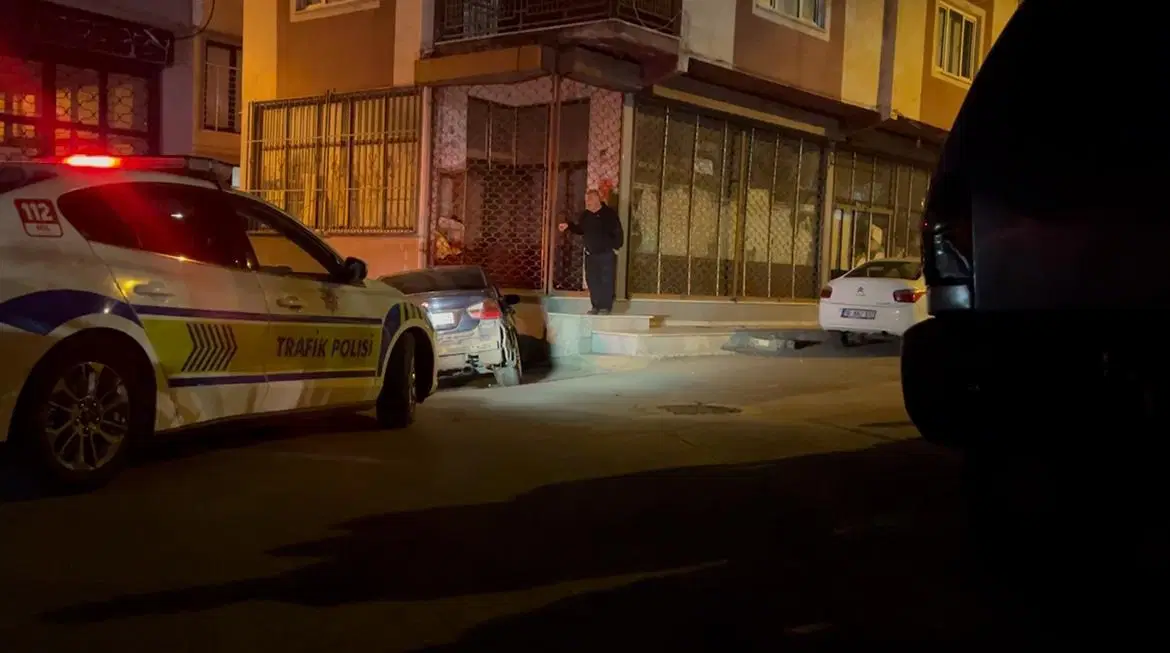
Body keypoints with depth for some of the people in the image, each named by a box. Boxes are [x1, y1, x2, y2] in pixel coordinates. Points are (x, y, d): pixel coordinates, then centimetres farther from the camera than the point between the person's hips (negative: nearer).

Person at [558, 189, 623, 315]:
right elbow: (580, 230, 16)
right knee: (592, 281, 7)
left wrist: (616, 248, -11)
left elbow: (618, 233, -9)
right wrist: (568, 225, 1)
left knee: (606, 281, -3)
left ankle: (605, 307, 2)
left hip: (607, 254, -6)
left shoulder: (609, 213, -11)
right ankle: (596, 306, 15)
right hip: (590, 254, 6)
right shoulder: (585, 215, 6)